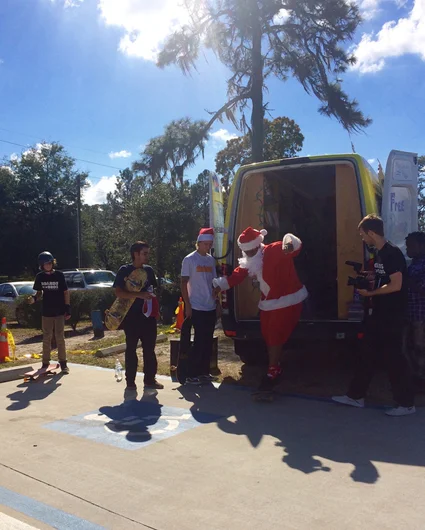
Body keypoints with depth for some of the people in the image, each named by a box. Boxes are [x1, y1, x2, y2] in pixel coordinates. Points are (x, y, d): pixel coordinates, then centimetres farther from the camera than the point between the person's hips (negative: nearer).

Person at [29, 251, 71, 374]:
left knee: (60, 338, -1)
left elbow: (66, 292, -3)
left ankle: (63, 363, 6)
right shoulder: (40, 276, 0)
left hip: (59, 312, -3)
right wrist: (34, 298, -12)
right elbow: (39, 292, 10)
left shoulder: (59, 275, -7)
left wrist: (68, 308, -6)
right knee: (46, 338, 10)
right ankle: (45, 363, 19)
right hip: (46, 312, 3)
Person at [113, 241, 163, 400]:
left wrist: (155, 309, 8)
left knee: (149, 348, 9)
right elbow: (118, 292, -15)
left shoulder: (149, 270, 10)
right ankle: (130, 384, 8)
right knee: (131, 350, 1)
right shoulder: (124, 270, -6)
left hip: (148, 315, 5)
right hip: (132, 316, -5)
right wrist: (139, 295, -26)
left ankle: (150, 379, 22)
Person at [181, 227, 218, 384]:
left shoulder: (211, 260, 10)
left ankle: (203, 372, 20)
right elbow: (183, 283, -7)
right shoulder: (189, 259, -6)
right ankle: (191, 375, 4)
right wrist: (187, 306, -12)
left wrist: (217, 301, 12)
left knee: (208, 341, 10)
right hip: (197, 307, -6)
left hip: (211, 307, 6)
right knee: (199, 341, -5)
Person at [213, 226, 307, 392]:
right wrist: (218, 287, 1)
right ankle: (276, 367, 37)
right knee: (267, 336, 17)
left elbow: (295, 246, -36)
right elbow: (235, 276, 7)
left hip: (287, 301, -8)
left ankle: (272, 373, 6)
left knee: (275, 338, -6)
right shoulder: (248, 262, 2)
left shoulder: (274, 251, -22)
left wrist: (289, 245, -60)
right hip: (268, 303, 8)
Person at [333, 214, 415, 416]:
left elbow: (396, 285, -24)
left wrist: (370, 293, -16)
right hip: (379, 314, 9)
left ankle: (406, 403, 15)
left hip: (392, 317, -9)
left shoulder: (392, 253, -18)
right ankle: (356, 396, 23)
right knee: (368, 355, 13)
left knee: (392, 358, 0)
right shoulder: (380, 254, 11)